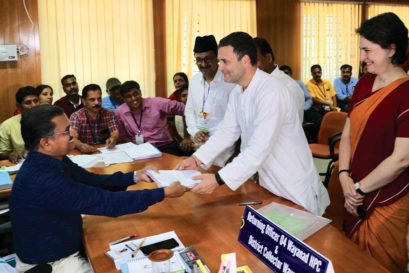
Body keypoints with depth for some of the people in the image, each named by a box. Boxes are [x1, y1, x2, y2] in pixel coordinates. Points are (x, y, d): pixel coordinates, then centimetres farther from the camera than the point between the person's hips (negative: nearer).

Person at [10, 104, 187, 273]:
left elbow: (94, 181, 5)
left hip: (62, 248, 8)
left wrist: (135, 177, -4)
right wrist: (164, 193, -28)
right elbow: (107, 202, -33)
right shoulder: (43, 181, -34)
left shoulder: (53, 161, -5)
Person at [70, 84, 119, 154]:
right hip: (85, 153, -2)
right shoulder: (76, 116, -5)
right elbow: (72, 138, -17)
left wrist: (113, 139, -33)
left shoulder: (109, 114, 2)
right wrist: (81, 145, -40)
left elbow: (115, 133, -9)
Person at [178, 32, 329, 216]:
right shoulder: (237, 92, 1)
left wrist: (218, 179, -33)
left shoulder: (271, 93, -28)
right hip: (267, 181, 8)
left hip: (294, 186, -7)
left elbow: (259, 150, -32)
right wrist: (196, 159, -8)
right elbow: (227, 131, 3)